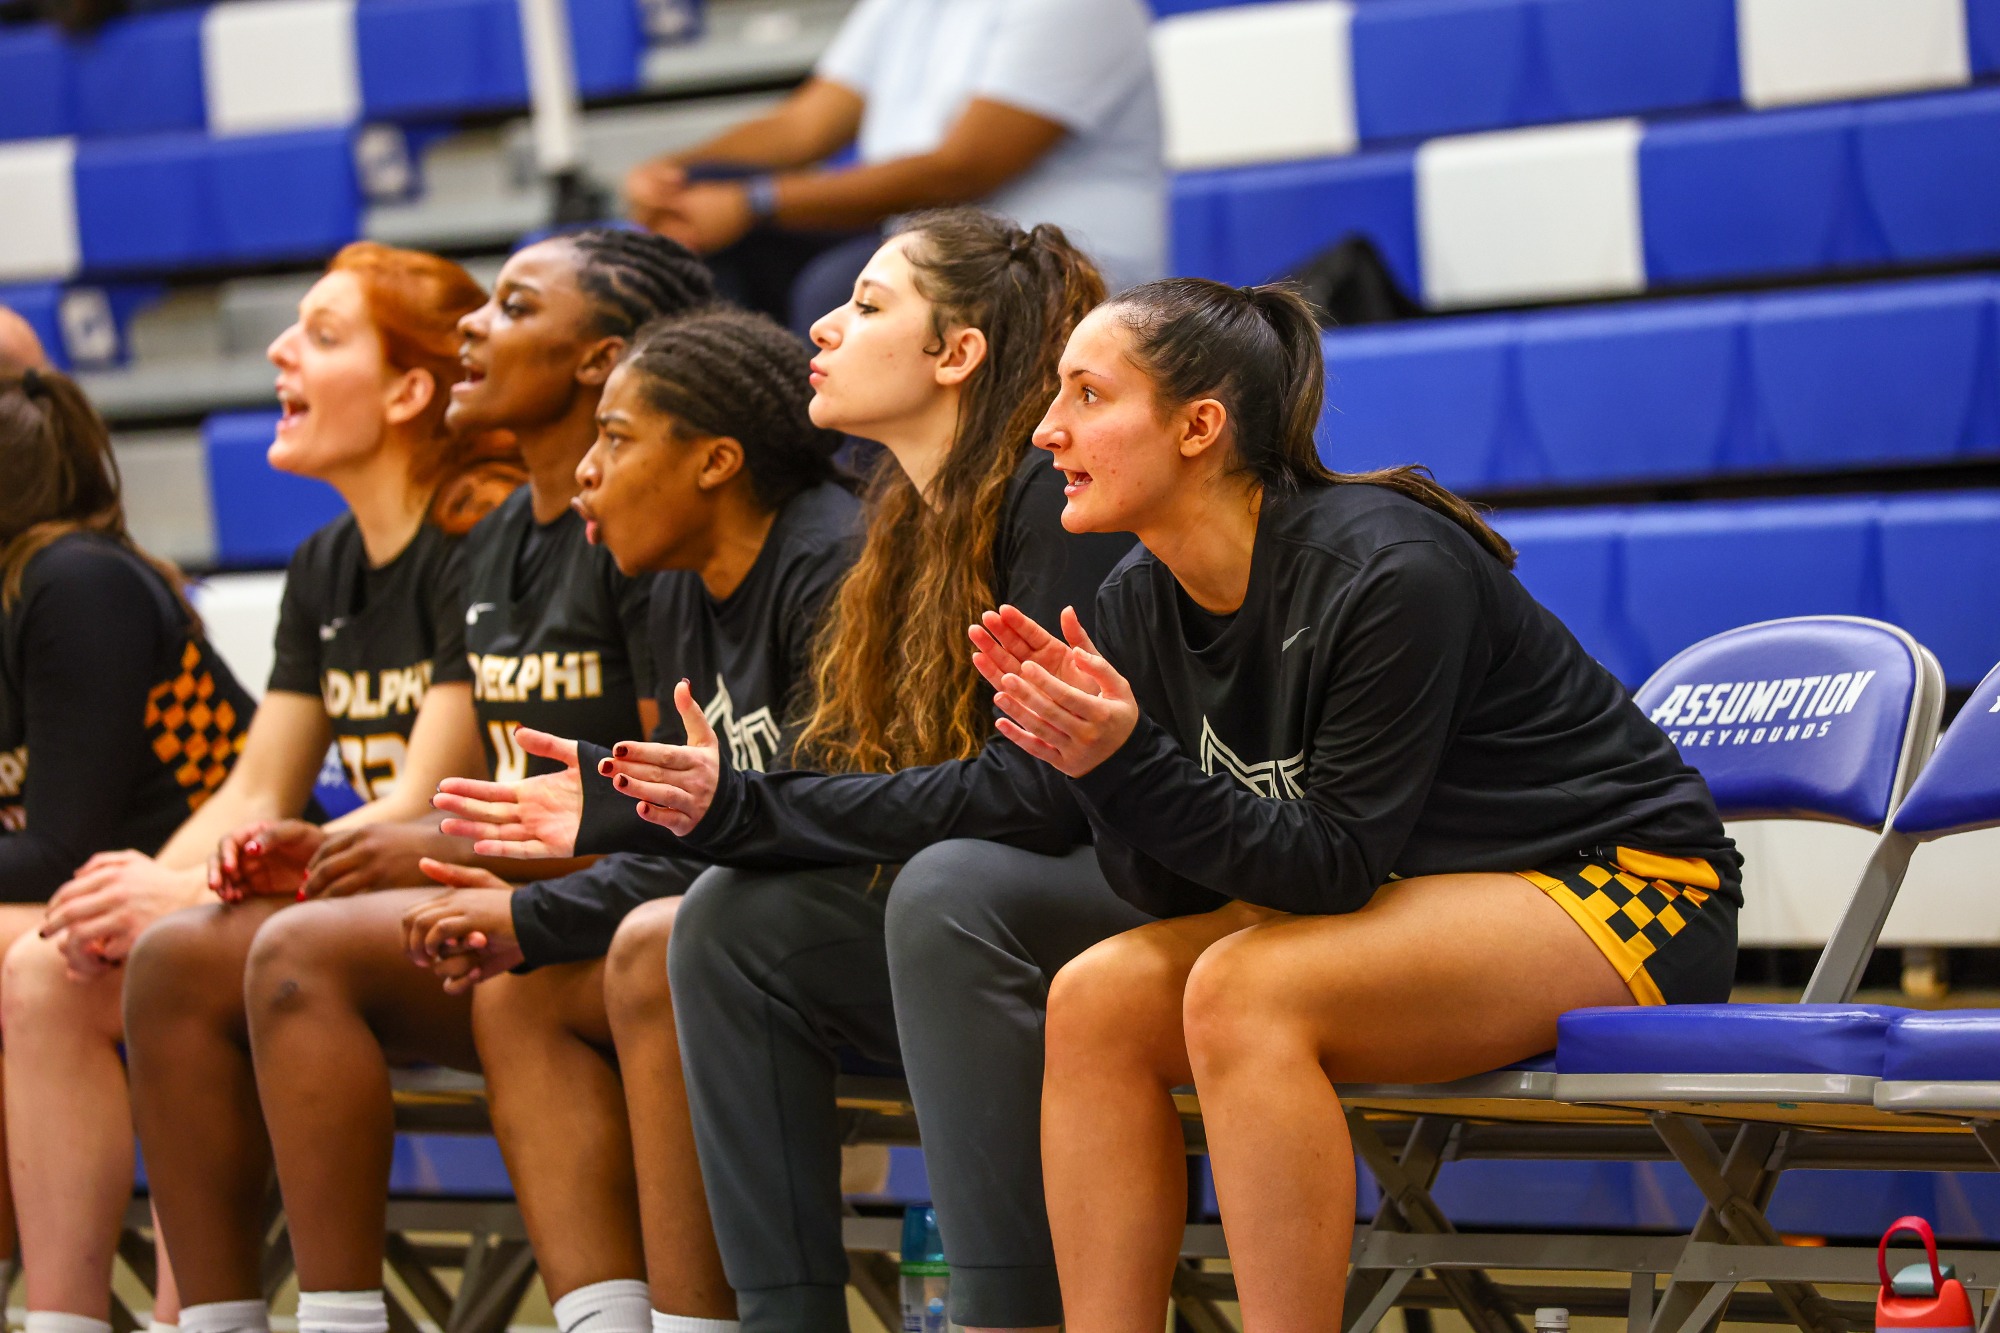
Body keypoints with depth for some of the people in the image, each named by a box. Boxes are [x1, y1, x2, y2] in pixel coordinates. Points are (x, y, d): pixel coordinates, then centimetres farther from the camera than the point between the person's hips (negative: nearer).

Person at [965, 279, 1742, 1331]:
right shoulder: (1140, 605, -3)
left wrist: (1129, 760, -33)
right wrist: (1081, 750, -21)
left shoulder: (1385, 572, -24)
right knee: (1094, 998, -12)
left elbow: (1337, 864, -23)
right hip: (1406, 902, 8)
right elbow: (1171, 890, -3)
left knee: (1245, 991, -29)